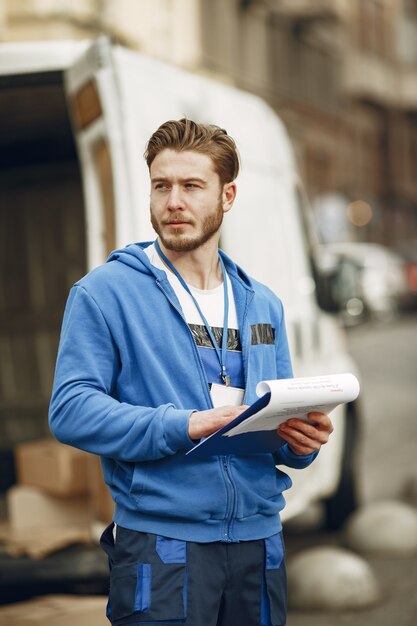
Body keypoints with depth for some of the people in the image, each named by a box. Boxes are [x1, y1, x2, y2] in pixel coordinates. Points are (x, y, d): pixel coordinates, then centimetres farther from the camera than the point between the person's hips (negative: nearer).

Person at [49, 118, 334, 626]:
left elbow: (282, 427, 17)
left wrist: (302, 440, -7)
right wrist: (183, 427, -22)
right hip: (161, 543, -5)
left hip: (259, 541, 5)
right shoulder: (104, 292, -2)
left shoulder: (262, 305, 15)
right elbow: (71, 410, -12)